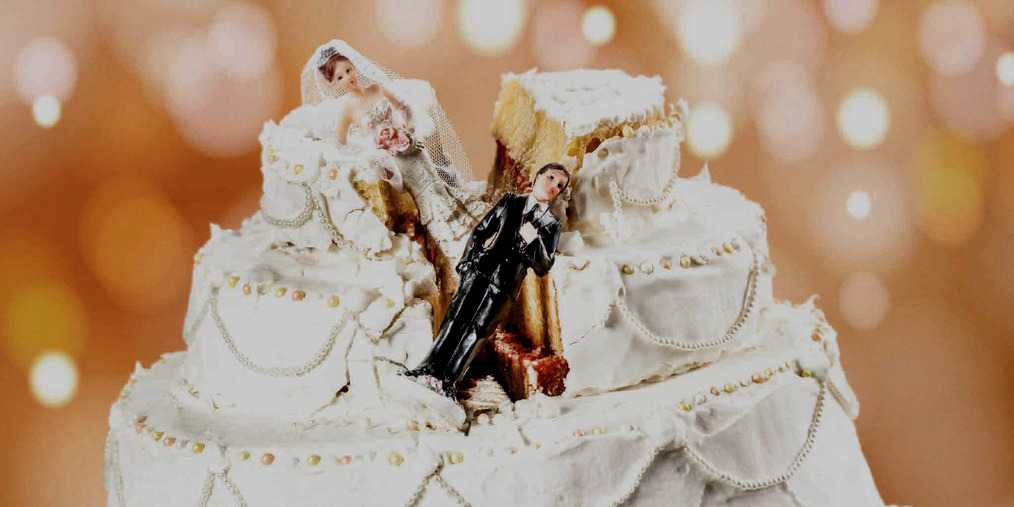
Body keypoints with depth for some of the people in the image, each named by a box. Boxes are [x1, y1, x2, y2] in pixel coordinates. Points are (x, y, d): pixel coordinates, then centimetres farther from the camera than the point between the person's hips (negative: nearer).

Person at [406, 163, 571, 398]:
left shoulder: (551, 224, 8)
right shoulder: (511, 201, 13)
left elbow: (543, 267, 3)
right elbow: (480, 231, 15)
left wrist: (533, 241, -14)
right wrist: (466, 261, 6)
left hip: (505, 282, -2)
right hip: (481, 269, 2)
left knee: (478, 328, -12)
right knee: (456, 317, -7)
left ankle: (448, 381, -16)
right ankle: (431, 368, -8)